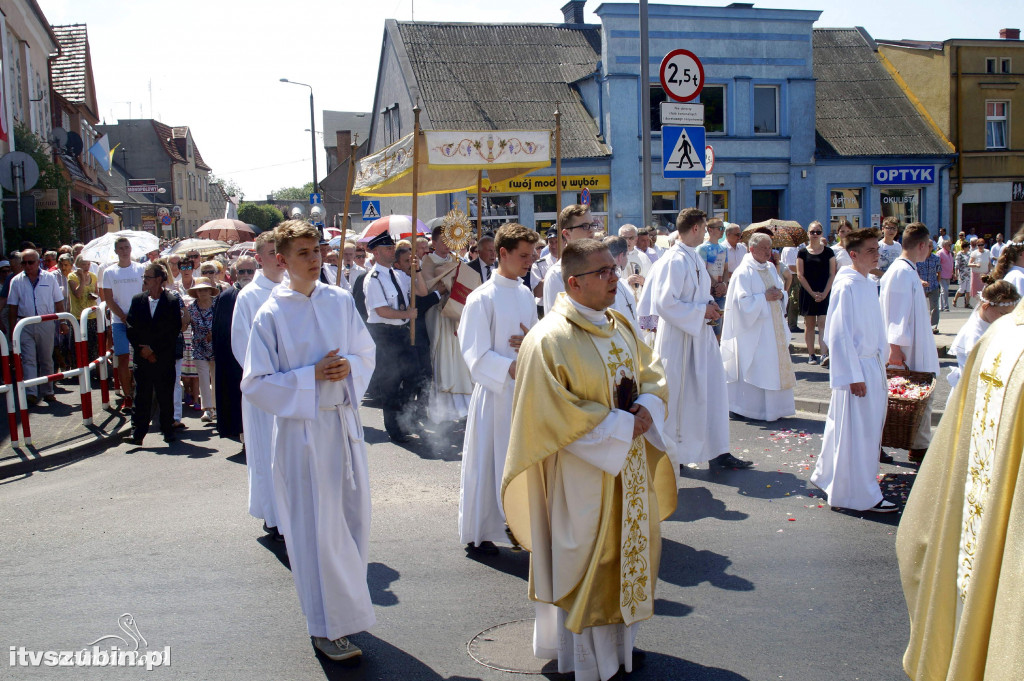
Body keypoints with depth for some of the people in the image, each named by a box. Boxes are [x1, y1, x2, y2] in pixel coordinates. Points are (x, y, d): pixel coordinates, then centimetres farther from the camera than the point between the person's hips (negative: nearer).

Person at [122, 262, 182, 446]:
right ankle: (137, 432, 3)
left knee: (165, 396, 5)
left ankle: (168, 430, 18)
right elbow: (130, 328, 7)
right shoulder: (137, 300, 8)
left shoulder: (172, 302, -3)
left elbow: (174, 331, -6)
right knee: (141, 396, 1)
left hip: (164, 359, -2)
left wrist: (154, 349, -9)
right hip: (142, 357, 2)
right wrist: (141, 349, -5)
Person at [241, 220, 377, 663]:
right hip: (302, 429, -4)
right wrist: (312, 377, -17)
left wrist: (349, 366, -9)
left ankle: (345, 605, 34)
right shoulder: (271, 315, -8)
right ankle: (327, 626, 16)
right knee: (317, 528, 2)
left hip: (344, 422, 4)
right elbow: (255, 384, -8)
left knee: (353, 518, 12)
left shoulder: (340, 301, 3)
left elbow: (367, 351, 13)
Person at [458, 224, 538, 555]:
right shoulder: (482, 298, -10)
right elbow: (475, 353, -13)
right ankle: (477, 534, 16)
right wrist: (511, 368, -27)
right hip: (494, 392, -6)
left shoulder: (526, 295, 10)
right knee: (487, 462, 2)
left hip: (525, 390, 6)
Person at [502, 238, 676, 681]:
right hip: (581, 477, -8)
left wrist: (646, 409, -8)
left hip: (629, 468, 8)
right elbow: (553, 414, -22)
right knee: (585, 559, 5)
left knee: (628, 552, 17)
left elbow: (652, 374, 14)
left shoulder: (620, 327, 6)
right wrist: (618, 426, -21)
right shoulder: (549, 340, -19)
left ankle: (619, 640, 36)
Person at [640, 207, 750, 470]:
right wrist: (702, 310, -17)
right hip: (679, 340, -9)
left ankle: (718, 453, 19)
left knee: (712, 392, 10)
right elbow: (666, 303, -24)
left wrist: (709, 304, 2)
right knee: (677, 399, 3)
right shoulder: (675, 261, -19)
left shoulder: (694, 258, 9)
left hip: (699, 336, 9)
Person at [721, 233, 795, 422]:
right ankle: (752, 407, 4)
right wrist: (765, 297, -18)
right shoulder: (744, 272, -11)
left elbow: (781, 290, 20)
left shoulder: (771, 268, 12)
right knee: (753, 368, -5)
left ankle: (773, 407, 17)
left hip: (774, 327, 8)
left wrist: (780, 295, -2)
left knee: (775, 367, 9)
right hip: (754, 330, -8)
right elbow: (742, 301, -17)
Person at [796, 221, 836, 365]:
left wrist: (825, 293, -9)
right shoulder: (802, 252, 3)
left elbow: (832, 274, 2)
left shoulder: (828, 252, 5)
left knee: (823, 324, -10)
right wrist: (812, 293, -9)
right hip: (807, 293, 1)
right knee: (809, 325, 5)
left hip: (824, 293, -1)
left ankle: (825, 354, -18)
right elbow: (800, 275, -1)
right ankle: (811, 355, 11)